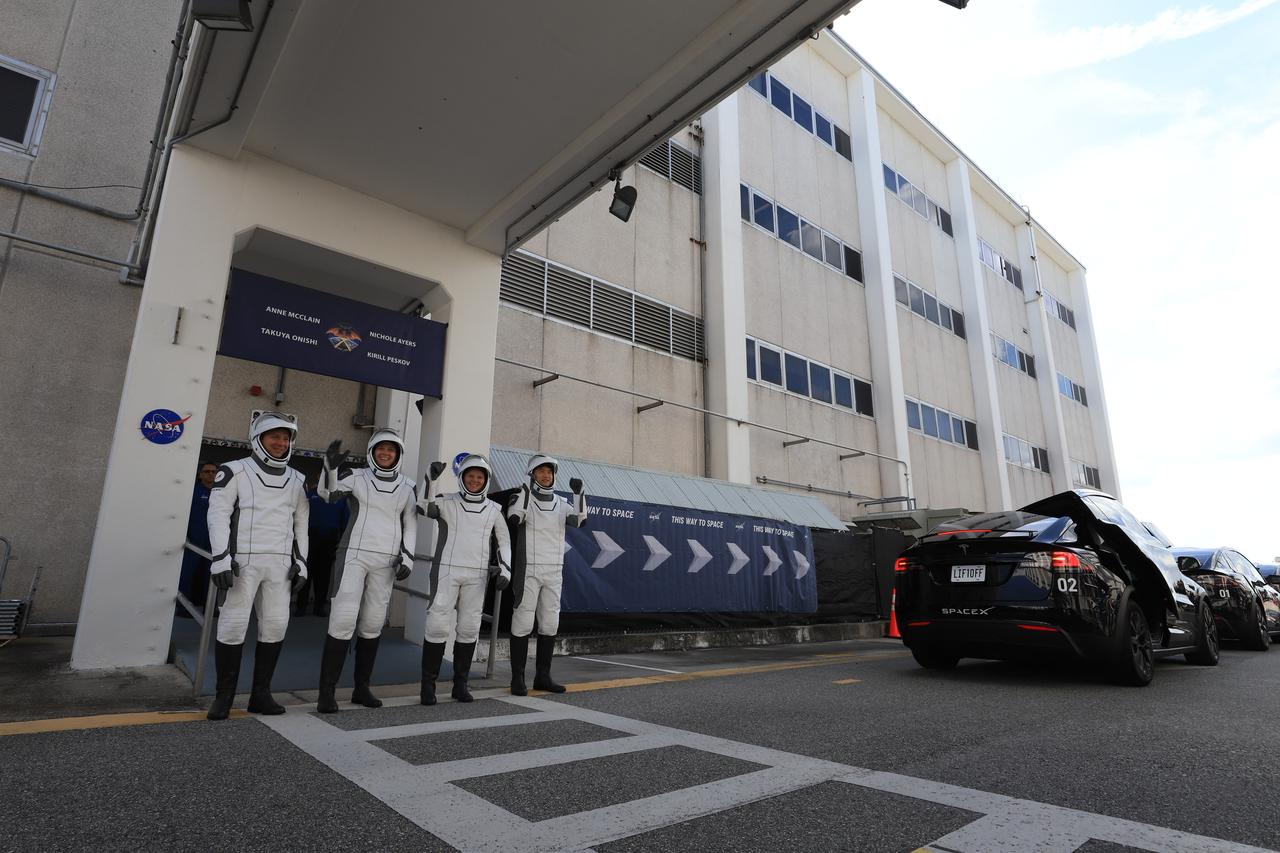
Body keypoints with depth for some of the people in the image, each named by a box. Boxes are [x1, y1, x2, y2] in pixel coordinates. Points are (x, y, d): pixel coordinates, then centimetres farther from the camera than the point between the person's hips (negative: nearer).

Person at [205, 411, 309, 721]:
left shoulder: (296, 480, 13)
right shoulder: (235, 471, -1)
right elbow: (219, 515, -6)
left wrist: (301, 561, 9)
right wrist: (221, 558, -13)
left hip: (280, 564, 4)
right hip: (244, 560, -4)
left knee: (275, 625, 3)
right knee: (233, 625, -3)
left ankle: (260, 694, 14)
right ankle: (223, 696, 11)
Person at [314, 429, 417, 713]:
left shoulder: (407, 487, 7)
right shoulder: (356, 477, -1)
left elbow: (411, 525, 9)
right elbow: (328, 493, -17)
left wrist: (407, 558, 1)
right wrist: (331, 467, -34)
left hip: (385, 562, 3)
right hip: (354, 555, -3)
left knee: (372, 624, 8)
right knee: (343, 620, -9)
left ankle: (361, 688, 19)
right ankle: (327, 692, 0)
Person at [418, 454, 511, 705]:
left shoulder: (494, 510, 7)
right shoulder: (446, 502, 0)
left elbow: (504, 542, 13)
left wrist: (505, 570, 0)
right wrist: (431, 477, -31)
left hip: (476, 576, 3)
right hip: (446, 571, -2)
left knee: (469, 628, 5)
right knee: (438, 626, -6)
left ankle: (460, 684, 18)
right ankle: (428, 684, 8)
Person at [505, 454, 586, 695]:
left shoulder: (561, 504, 9)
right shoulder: (521, 498, -4)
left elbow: (580, 521, -10)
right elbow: (514, 517, -27)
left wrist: (578, 492, -23)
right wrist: (526, 488, -30)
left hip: (553, 573, 5)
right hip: (527, 571, -5)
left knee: (550, 624, 6)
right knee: (523, 623, -3)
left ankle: (542, 677, 16)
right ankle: (517, 679, 7)